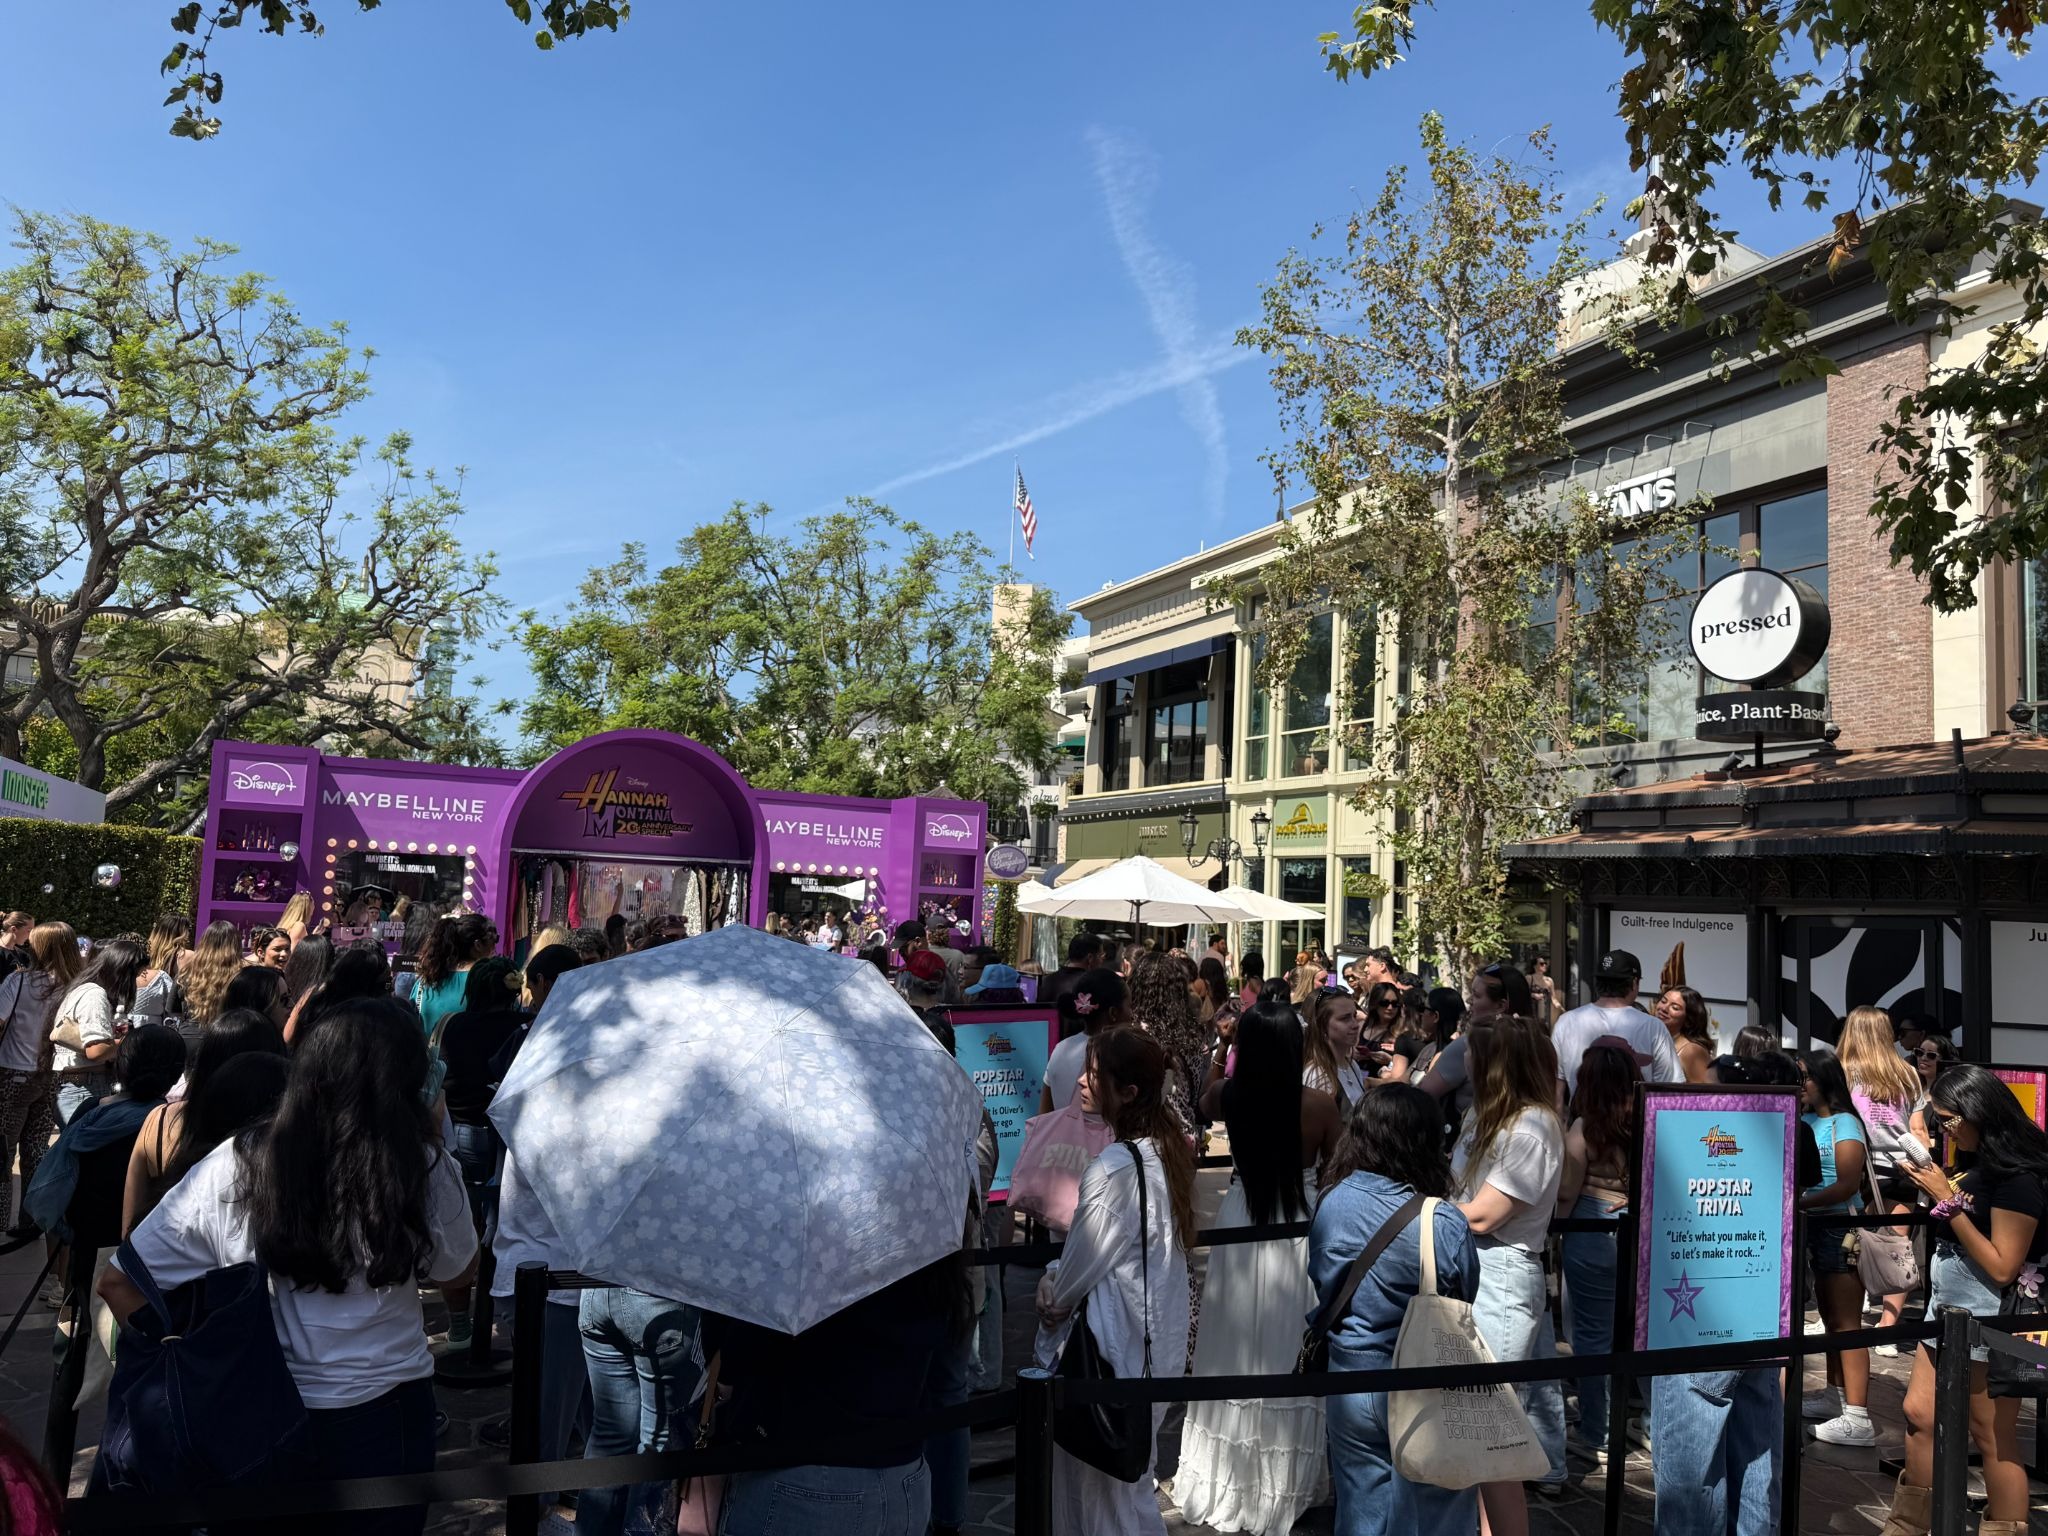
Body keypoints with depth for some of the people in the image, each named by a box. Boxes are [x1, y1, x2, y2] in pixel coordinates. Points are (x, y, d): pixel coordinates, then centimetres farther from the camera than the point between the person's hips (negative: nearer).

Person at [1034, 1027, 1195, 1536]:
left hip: (1114, 1339, -9)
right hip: (1157, 1322, 9)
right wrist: (1059, 1275, 3)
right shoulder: (1169, 1146, 0)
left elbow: (1081, 1265, -18)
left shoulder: (1116, 1168, -27)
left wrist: (1049, 1298, 2)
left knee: (1106, 1472, 8)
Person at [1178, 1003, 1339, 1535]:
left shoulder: (1230, 1095, -8)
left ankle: (1228, 1477, 28)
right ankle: (1286, 1481, 24)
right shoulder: (1320, 1105, -16)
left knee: (1239, 1350, 14)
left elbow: (1205, 1103, 17)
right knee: (1289, 1352, 11)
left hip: (1240, 1227, 2)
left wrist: (1217, 1050, 27)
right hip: (1300, 1232, -2)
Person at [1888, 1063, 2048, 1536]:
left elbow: (2002, 1267, -20)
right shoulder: (1980, 1163, 8)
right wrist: (1938, 1188, 2)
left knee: (1993, 1438, 3)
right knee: (1919, 1415, 12)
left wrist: (1950, 1201, -20)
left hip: (1988, 1320, -9)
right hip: (1949, 1310, 9)